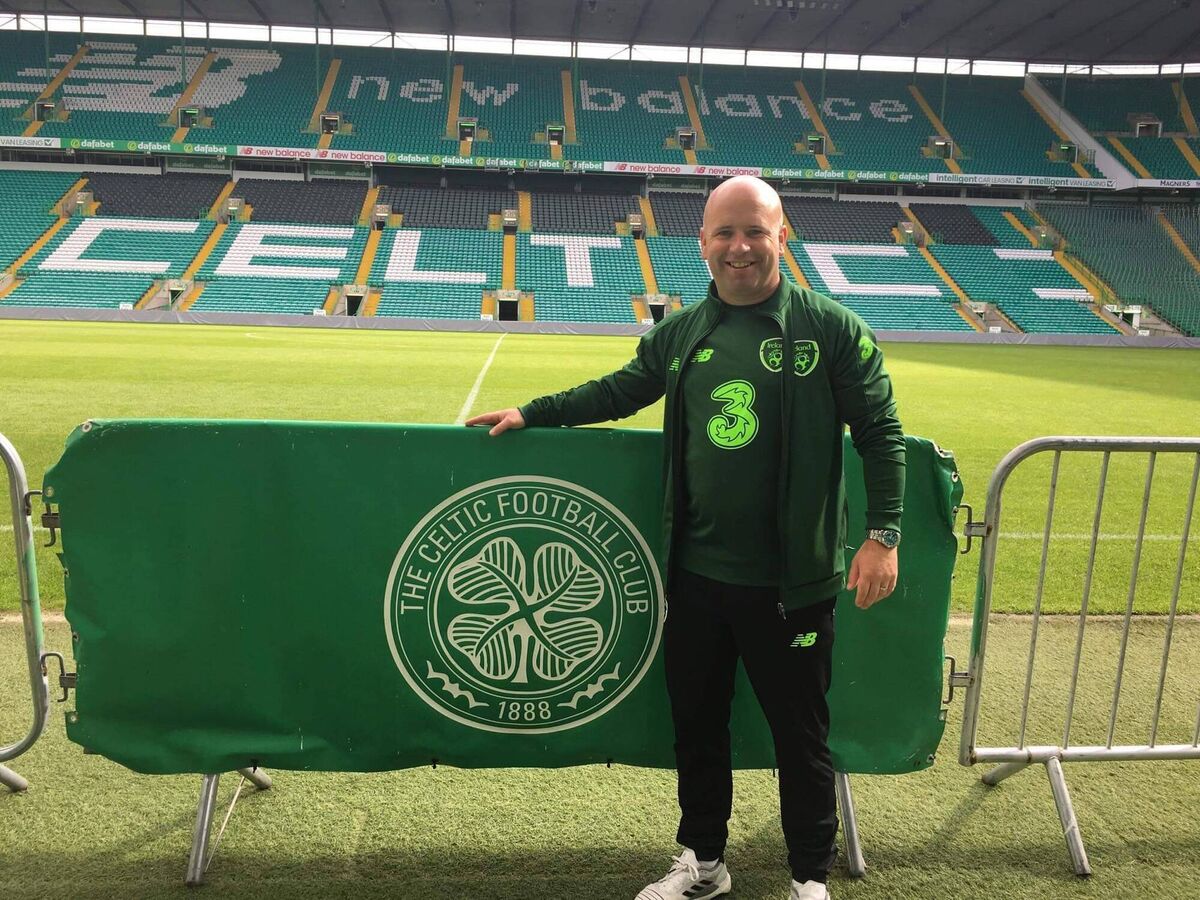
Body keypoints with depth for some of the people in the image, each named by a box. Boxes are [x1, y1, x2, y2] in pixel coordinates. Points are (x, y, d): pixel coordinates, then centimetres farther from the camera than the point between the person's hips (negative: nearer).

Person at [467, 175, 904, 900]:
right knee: (696, 724, 18)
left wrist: (883, 534, -10)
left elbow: (880, 433, -4)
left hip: (791, 581, -4)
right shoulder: (680, 334, 6)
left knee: (801, 732, 11)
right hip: (695, 575, 5)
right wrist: (532, 415, 17)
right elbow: (619, 391, 20)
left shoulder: (832, 329, -7)